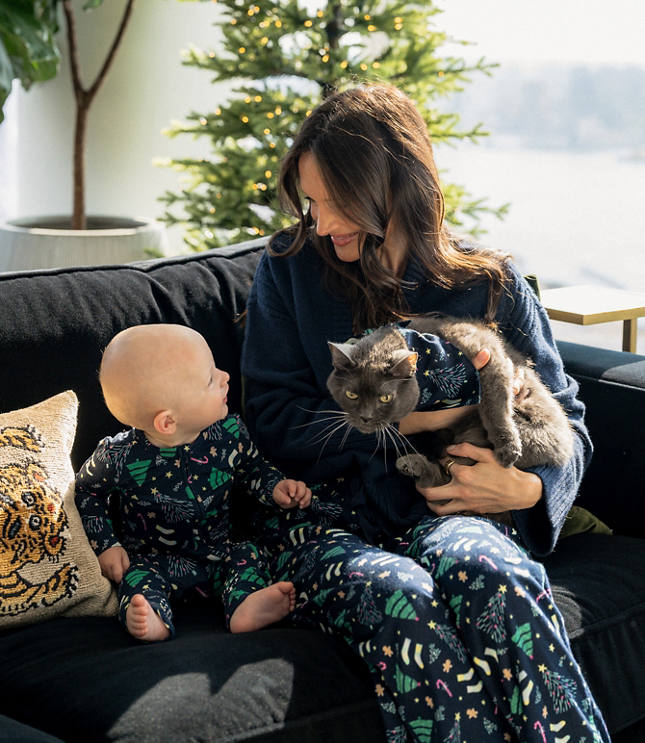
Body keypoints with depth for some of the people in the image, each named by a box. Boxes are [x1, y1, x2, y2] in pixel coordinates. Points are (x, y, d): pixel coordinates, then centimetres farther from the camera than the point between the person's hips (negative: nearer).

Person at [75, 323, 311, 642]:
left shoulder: (228, 433, -13)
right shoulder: (120, 457, -22)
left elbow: (252, 467, 10)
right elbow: (88, 490, -1)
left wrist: (276, 488, -9)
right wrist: (106, 545, -8)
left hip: (218, 552, 3)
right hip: (156, 559, -3)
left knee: (247, 554, -19)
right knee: (138, 576, -29)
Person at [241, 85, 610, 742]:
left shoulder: (489, 285, 8)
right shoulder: (290, 268, 6)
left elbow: (564, 418, 13)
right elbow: (274, 422, 2)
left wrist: (530, 489, -10)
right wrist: (407, 421, -10)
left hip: (448, 508, 1)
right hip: (324, 508, 0)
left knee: (484, 568, -37)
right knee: (399, 596, -37)